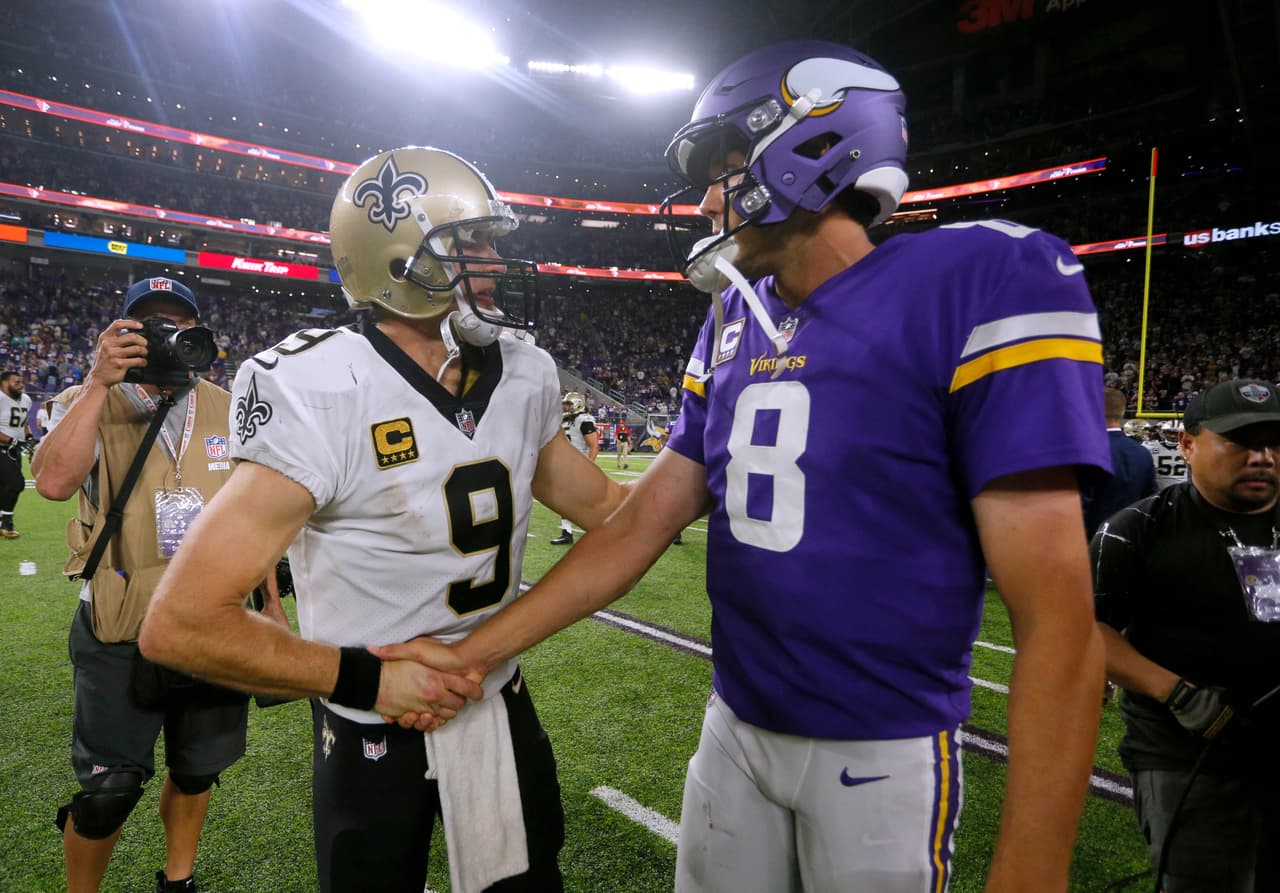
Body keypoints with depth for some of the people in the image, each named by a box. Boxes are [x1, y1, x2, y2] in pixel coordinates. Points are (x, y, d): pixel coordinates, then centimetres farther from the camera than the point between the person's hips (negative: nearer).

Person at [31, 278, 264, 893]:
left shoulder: (229, 412, 5)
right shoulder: (88, 404, -3)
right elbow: (53, 482, -24)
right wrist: (99, 383, -25)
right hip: (124, 635, -3)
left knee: (196, 771, 18)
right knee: (108, 791, 4)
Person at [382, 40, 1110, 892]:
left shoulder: (978, 287, -18)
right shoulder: (733, 327, 3)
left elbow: (1056, 621, -21)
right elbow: (644, 520, 4)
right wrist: (475, 651, 3)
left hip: (881, 752, -5)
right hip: (735, 727, 6)